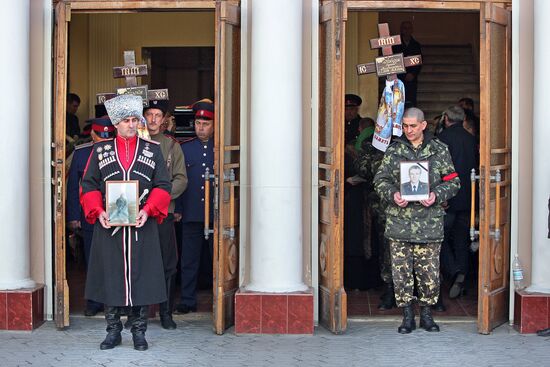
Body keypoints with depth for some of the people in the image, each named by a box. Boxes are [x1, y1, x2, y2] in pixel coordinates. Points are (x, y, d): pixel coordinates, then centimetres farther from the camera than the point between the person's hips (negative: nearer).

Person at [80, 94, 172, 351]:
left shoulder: (153, 150, 8)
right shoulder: (100, 150, 8)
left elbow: (163, 185, 3)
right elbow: (88, 185, 6)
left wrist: (148, 210, -12)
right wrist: (98, 211, -10)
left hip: (143, 226, 0)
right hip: (109, 225, 0)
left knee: (143, 276, 0)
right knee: (110, 276, 2)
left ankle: (139, 332, 11)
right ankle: (113, 332, 13)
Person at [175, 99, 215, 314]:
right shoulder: (184, 149, 9)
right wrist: (177, 209, 2)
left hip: (217, 215, -1)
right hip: (191, 215, 1)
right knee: (189, 261, 5)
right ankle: (187, 301, 12)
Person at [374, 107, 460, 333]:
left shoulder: (439, 150, 6)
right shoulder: (394, 150, 7)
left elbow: (452, 181, 7)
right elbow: (381, 179, 8)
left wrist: (437, 195, -11)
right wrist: (392, 195, -12)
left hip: (429, 222, -1)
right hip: (399, 220, 1)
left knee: (430, 271, 3)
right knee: (401, 270, 2)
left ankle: (426, 314, 19)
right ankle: (407, 316, 13)